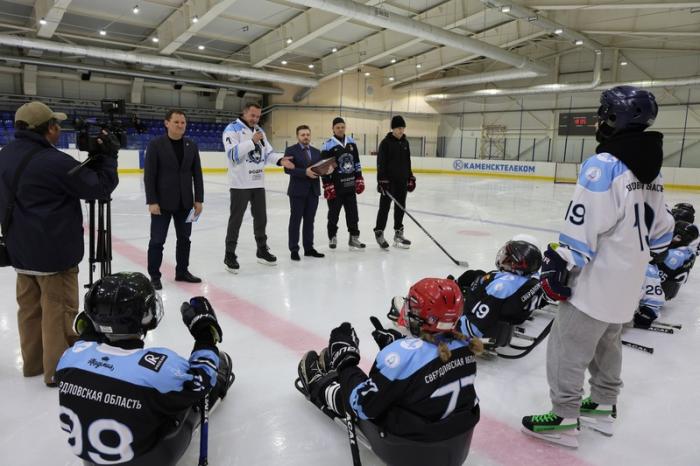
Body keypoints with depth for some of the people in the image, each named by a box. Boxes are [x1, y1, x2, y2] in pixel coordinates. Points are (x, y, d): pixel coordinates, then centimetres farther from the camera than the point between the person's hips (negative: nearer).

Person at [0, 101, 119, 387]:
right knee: (59, 311, 3)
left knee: (30, 308, 18)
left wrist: (93, 159, 5)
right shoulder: (55, 161, -23)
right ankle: (59, 370, 14)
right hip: (54, 251, -8)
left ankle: (33, 362, 32)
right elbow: (100, 187, -15)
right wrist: (108, 156, -4)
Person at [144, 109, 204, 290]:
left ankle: (182, 271, 27)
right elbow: (149, 175, -9)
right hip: (162, 202, -4)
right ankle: (154, 276, 15)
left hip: (185, 202, 4)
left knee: (184, 239, 13)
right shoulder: (155, 144, -7)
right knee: (157, 241, 3)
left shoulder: (192, 145, 5)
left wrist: (198, 199, 2)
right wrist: (152, 201, -14)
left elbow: (197, 174, 7)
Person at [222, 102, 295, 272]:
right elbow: (233, 153, -20)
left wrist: (281, 160, -8)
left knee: (261, 217, 14)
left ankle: (262, 250, 29)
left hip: (258, 182, 7)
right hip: (240, 183, -7)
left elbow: (268, 153, 11)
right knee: (236, 220, 0)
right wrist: (252, 141, -25)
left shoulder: (259, 130, 15)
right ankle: (230, 255, 11)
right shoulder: (232, 129, -7)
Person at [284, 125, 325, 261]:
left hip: (313, 191, 5)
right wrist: (305, 172, -24)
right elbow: (287, 169, -14)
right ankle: (294, 250, 8)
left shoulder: (316, 152, 14)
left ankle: (309, 248, 19)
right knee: (295, 221, 2)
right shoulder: (291, 150, -3)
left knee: (310, 221, 11)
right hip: (298, 191, -5)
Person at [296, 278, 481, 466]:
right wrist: (393, 343, 10)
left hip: (405, 450, -6)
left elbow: (364, 406, -22)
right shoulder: (464, 344, -9)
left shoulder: (405, 354, -31)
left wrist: (345, 359, -10)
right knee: (382, 383, 25)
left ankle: (319, 385, 49)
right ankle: (335, 372, 52)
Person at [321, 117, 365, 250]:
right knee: (333, 213, 8)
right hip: (335, 187, -5)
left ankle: (354, 238, 16)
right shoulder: (328, 145, -10)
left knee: (353, 213, 7)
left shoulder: (351, 142, 7)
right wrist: (327, 187, -14)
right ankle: (332, 237, 24)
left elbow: (356, 163, 13)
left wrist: (359, 180, 9)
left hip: (350, 185, 5)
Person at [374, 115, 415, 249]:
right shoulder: (385, 142, -10)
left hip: (402, 181, 6)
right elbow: (381, 163, -13)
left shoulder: (405, 142, 10)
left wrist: (410, 178, 14)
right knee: (384, 207, -1)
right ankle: (379, 233, 10)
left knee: (400, 207, 11)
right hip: (388, 181, -6)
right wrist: (382, 180, -19)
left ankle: (398, 234, 21)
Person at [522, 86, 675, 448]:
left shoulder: (604, 165, -19)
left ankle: (564, 420, 11)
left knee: (568, 348, 1)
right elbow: (661, 230, 15)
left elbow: (583, 227, -24)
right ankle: (603, 407, 36)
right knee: (607, 343, 23)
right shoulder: (651, 170, 9)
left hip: (597, 282, -9)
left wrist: (558, 268, -18)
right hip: (628, 284, 9)